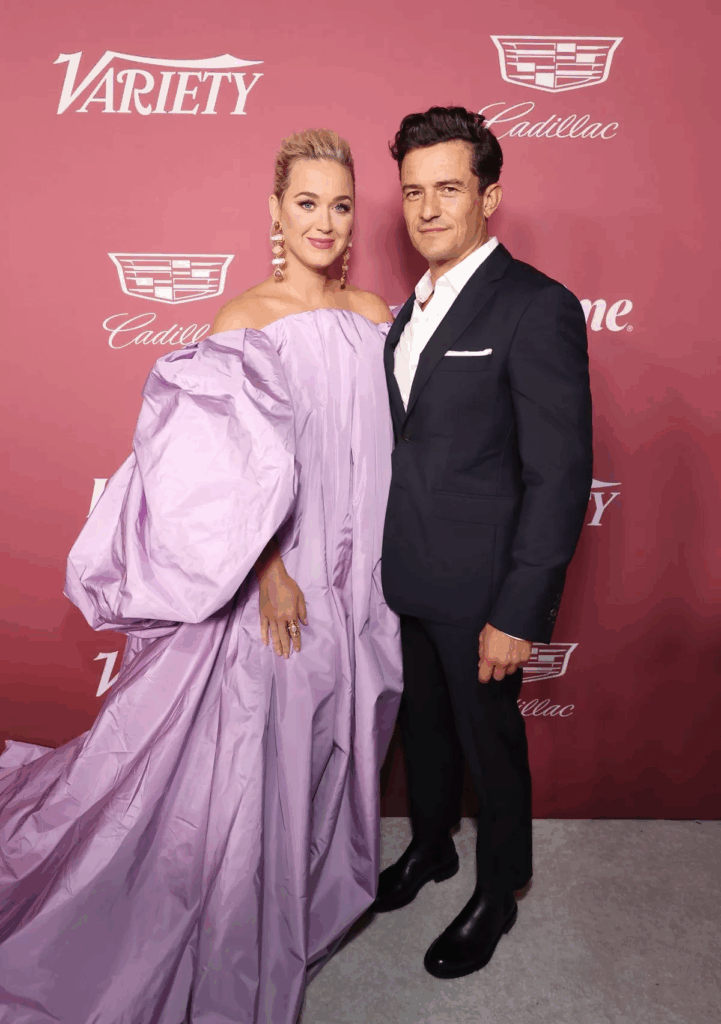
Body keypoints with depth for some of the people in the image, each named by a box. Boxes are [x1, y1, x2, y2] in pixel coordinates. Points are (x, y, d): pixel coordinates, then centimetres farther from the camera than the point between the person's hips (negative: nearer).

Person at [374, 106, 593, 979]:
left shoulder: (537, 308, -16)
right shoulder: (414, 307, 8)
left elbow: (560, 476, -19)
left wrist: (519, 614, -20)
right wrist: (386, 559, 10)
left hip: (480, 590, -7)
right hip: (408, 578, 7)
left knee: (490, 744, 14)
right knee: (423, 725, 24)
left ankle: (496, 896, 40)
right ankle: (431, 846, 51)